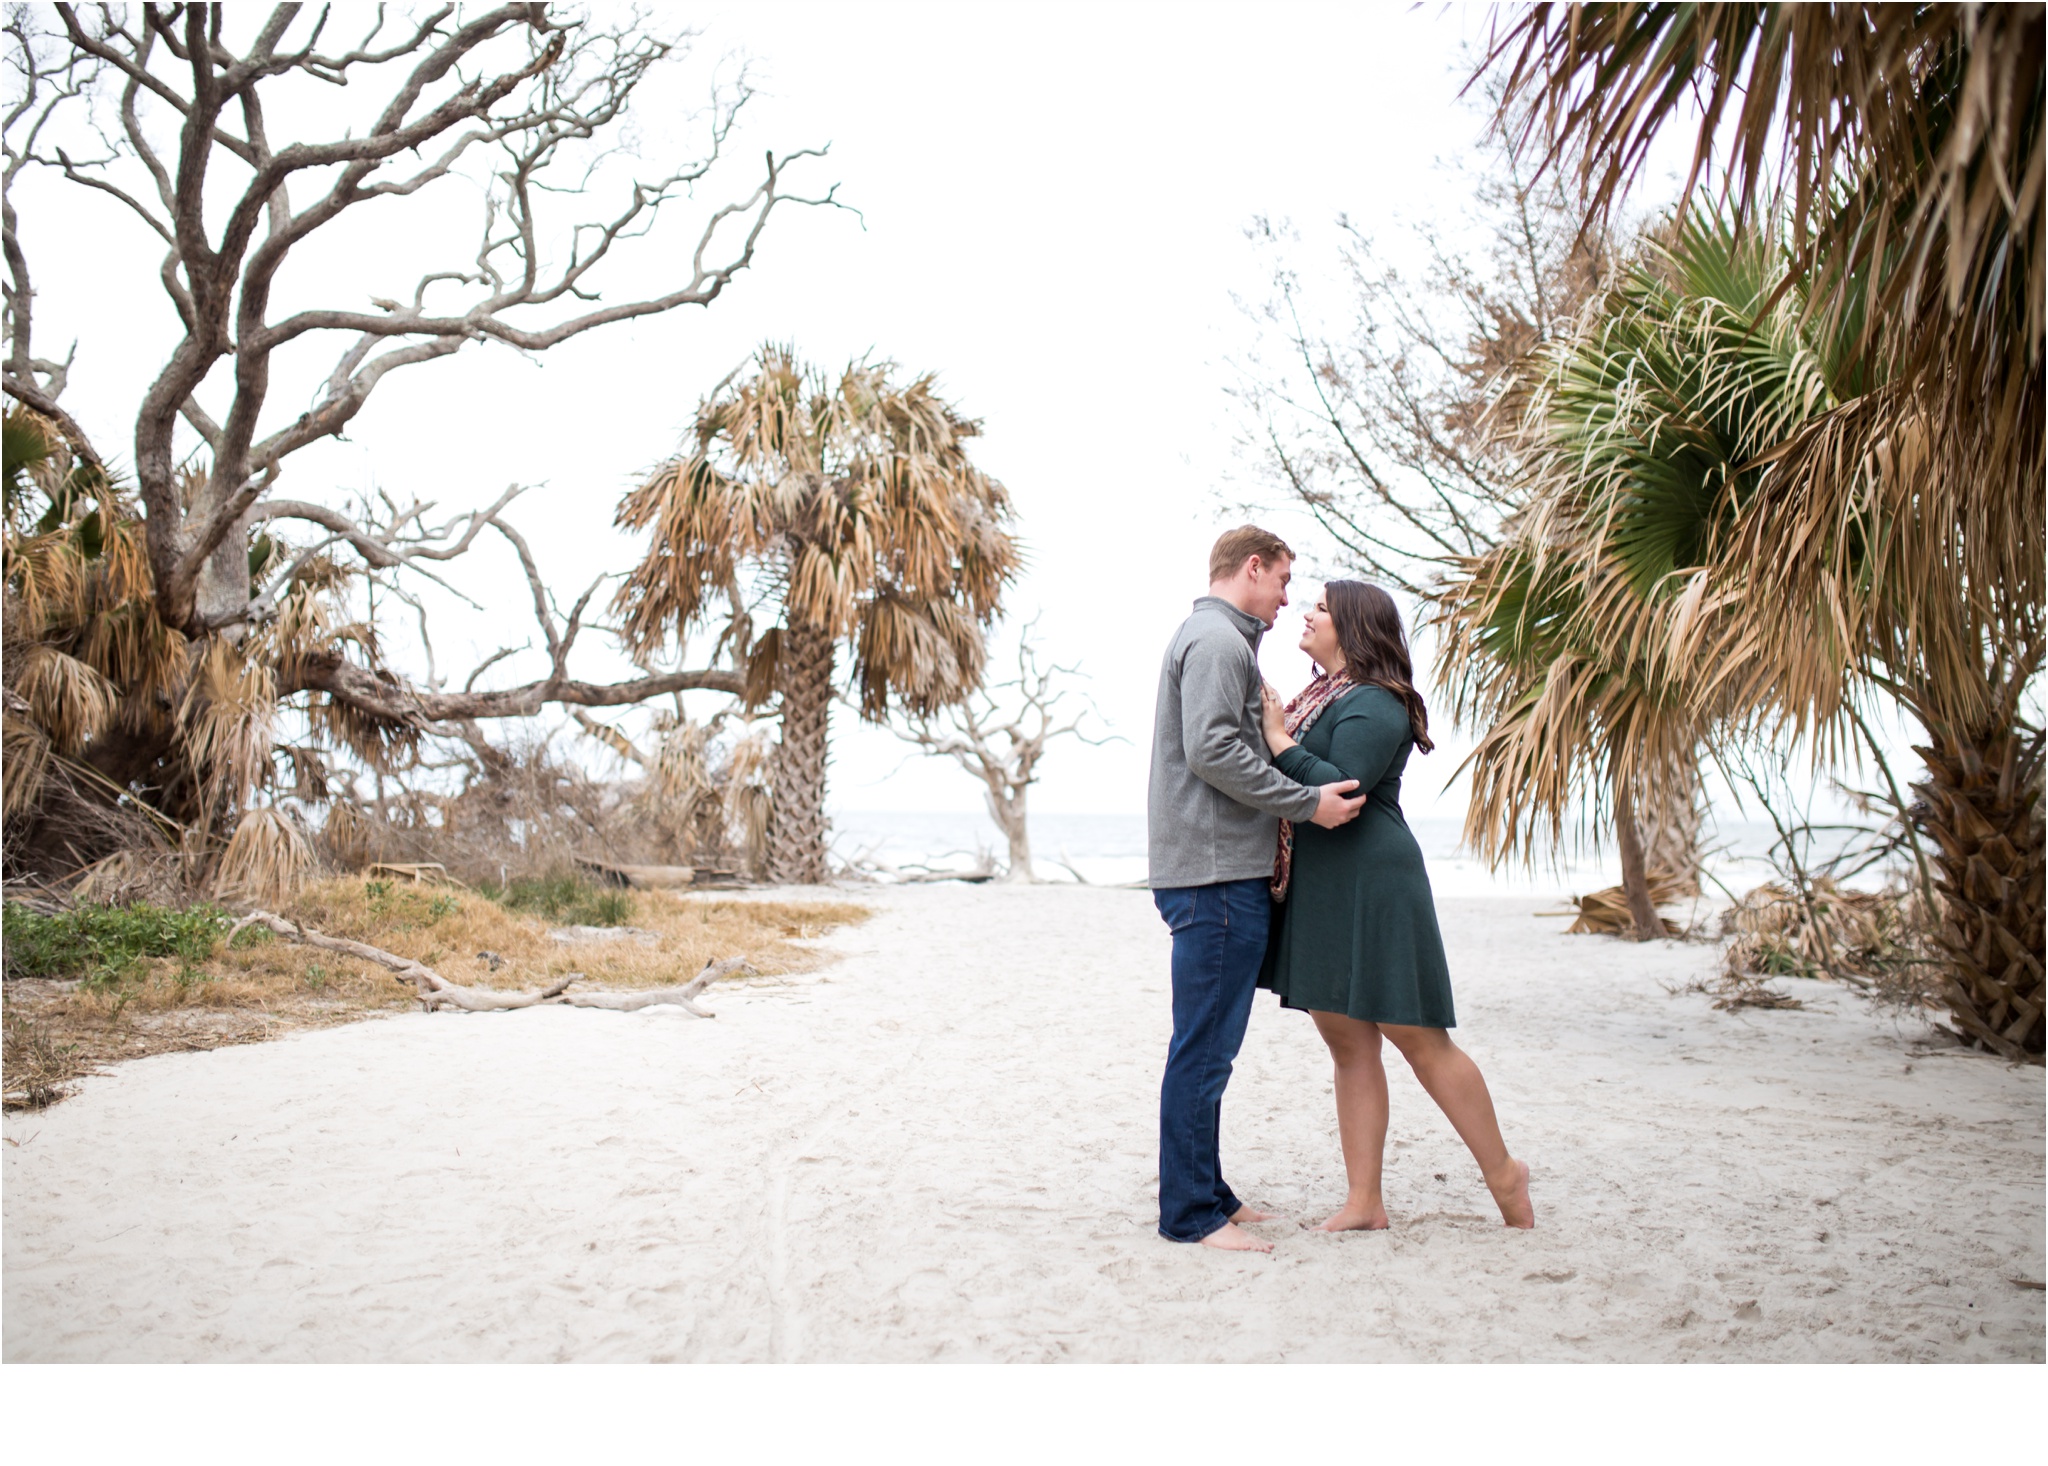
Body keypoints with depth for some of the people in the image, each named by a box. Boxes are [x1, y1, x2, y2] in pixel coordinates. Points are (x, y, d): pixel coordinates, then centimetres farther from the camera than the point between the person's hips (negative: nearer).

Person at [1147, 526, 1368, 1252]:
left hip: (1224, 872, 11)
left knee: (1208, 1048, 15)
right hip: (1215, 872, -11)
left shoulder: (1216, 638, 23)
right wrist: (1306, 802, -17)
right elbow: (1212, 749, -21)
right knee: (1203, 1048, -6)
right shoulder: (1216, 640, -10)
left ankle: (1206, 1193, 23)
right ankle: (1190, 1211, 0)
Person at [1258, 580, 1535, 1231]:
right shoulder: (1320, 696, 16)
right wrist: (1275, 734, 5)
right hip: (1319, 893, 9)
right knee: (1347, 1043, 8)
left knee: (1418, 1037, -1)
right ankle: (1363, 1203, 12)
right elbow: (1298, 785, 18)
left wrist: (1279, 740, -18)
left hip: (1371, 886, -9)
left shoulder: (1373, 703, -11)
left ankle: (1503, 1173, 15)